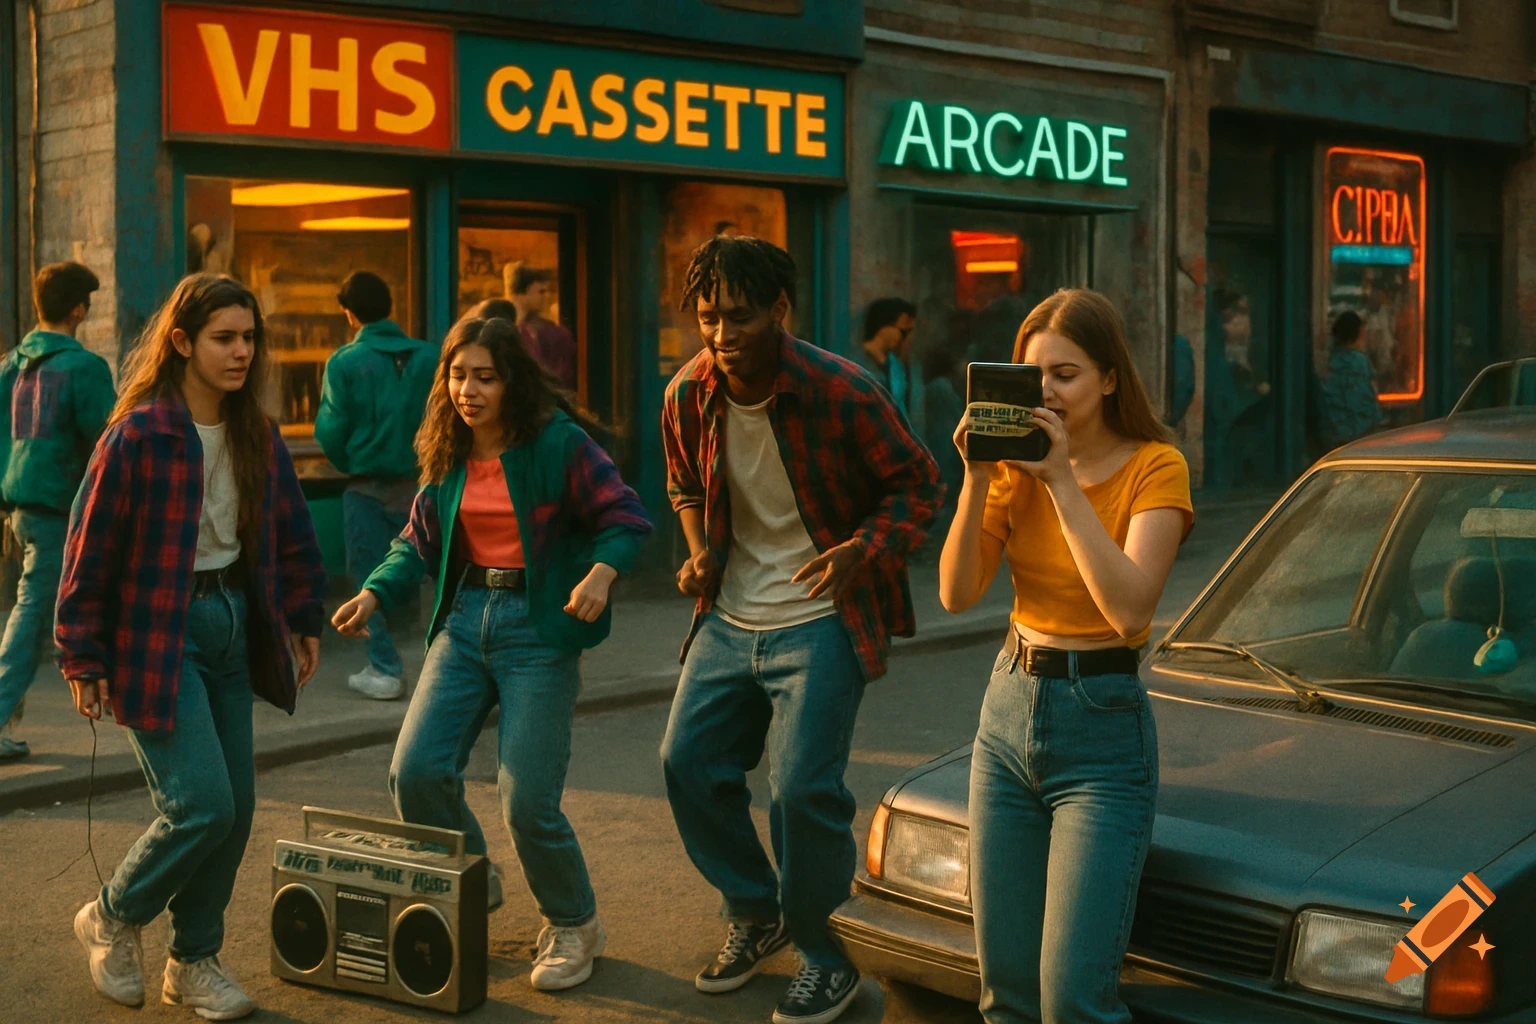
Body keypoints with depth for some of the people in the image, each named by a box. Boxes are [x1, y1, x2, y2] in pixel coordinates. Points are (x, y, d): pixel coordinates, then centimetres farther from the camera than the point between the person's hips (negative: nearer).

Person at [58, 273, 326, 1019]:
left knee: (236, 809, 7)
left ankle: (194, 961, 23)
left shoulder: (257, 436, 5)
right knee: (201, 805, -12)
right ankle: (112, 919, 15)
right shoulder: (138, 434, -14)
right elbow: (90, 550, -11)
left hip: (232, 626, 7)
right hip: (158, 635, -6)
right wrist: (83, 660, -9)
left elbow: (292, 533, 15)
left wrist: (303, 620, 12)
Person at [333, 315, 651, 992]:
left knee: (527, 802, -8)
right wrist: (374, 595, -1)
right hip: (464, 621, 5)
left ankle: (574, 927, 19)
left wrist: (602, 573, -27)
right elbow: (419, 542, 14)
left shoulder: (558, 444, -8)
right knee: (417, 770, -8)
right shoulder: (445, 455, 8)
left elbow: (623, 516, -9)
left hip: (538, 630, -5)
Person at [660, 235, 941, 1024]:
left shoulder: (842, 392, -16)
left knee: (803, 790, -10)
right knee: (688, 761, 5)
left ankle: (820, 954, 12)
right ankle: (754, 912, 28)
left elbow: (917, 485, -7)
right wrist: (699, 552, 0)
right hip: (729, 618, 6)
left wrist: (864, 549, -22)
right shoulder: (688, 396, -2)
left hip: (819, 621, -6)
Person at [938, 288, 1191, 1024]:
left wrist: (1063, 481, -23)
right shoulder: (1017, 464, 4)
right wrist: (978, 479, -16)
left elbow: (1130, 609, -24)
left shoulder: (1153, 468, -10)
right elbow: (956, 594, -5)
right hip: (1009, 714, 5)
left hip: (1103, 737, -5)